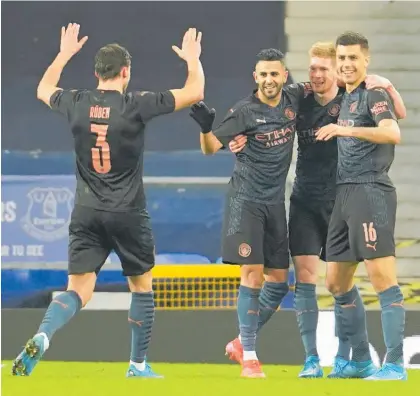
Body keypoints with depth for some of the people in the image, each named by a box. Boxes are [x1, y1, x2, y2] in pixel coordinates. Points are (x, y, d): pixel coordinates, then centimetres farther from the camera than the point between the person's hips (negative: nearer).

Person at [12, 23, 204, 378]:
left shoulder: (76, 104, 1)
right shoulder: (136, 105, -10)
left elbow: (43, 89, 24)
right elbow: (194, 93, -4)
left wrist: (65, 54, 36)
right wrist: (193, 59, 14)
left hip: (86, 214, 3)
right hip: (128, 214, -3)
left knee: (78, 292, 0)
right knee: (142, 286, 17)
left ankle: (42, 337, -28)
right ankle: (138, 365, 21)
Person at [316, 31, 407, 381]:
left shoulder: (373, 94, -7)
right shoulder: (346, 98, 19)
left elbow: (393, 132, -24)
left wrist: (345, 129, -30)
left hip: (371, 191, -9)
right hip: (345, 194, 9)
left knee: (382, 275, -13)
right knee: (337, 281, 11)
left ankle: (395, 364, -14)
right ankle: (360, 360, 20)